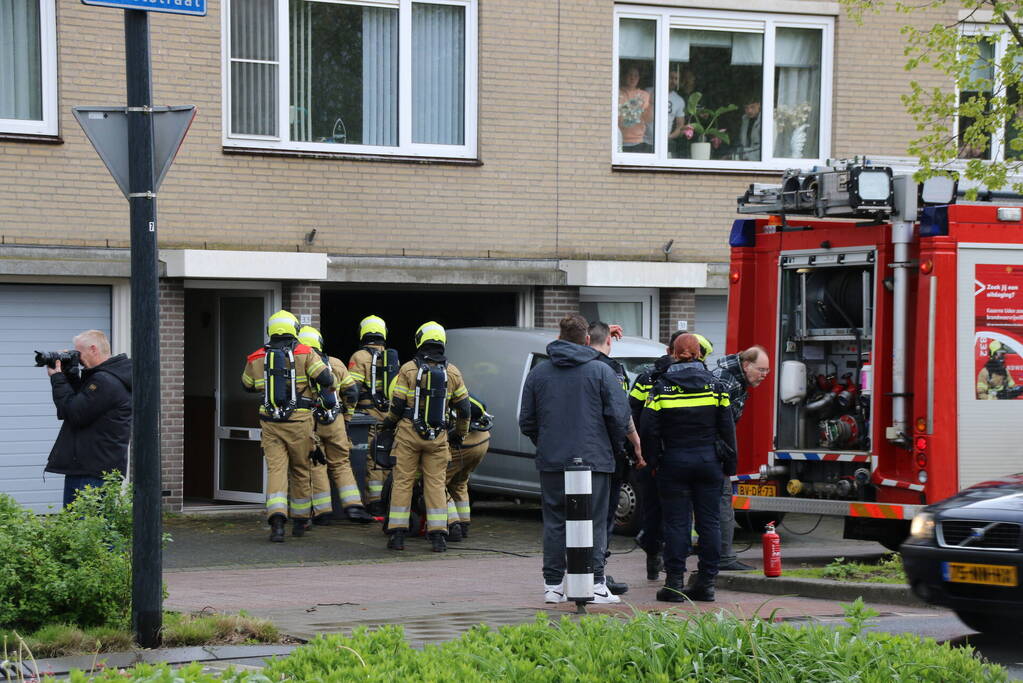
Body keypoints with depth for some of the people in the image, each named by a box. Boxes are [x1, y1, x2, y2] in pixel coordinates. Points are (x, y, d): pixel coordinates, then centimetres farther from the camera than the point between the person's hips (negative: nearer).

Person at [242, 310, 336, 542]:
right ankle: (300, 521, 27)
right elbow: (325, 377, -12)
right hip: (299, 422, -1)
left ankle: (277, 520, -23)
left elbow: (247, 385, 22)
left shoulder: (257, 358, 6)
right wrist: (328, 393, 9)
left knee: (276, 470, -3)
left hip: (270, 423, 1)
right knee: (300, 470, 15)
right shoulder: (304, 353, -3)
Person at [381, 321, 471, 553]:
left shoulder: (408, 369, -5)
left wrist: (389, 422, 15)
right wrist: (460, 433, 24)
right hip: (438, 437, 2)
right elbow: (464, 408, 8)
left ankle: (397, 534, 3)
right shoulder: (452, 372, 3)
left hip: (408, 432, -2)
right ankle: (438, 536, 1)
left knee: (402, 482, 4)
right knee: (436, 484, 6)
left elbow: (397, 404, -5)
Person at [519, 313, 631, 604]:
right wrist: (612, 447, 10)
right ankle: (595, 583, -1)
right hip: (593, 460, -3)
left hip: (551, 461, 3)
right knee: (594, 523, 2)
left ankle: (553, 585, 7)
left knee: (554, 523, 7)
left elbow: (526, 421, 10)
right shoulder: (600, 371, -3)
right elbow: (620, 416, -6)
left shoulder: (538, 373, 7)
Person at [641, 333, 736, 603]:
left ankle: (674, 582, -1)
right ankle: (706, 582, 8)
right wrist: (729, 464, 10)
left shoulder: (662, 387, -4)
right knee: (709, 521, 7)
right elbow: (727, 427, 3)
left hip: (674, 462, -2)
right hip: (708, 460, 2)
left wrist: (653, 460, 5)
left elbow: (649, 428, -7)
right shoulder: (714, 385, 2)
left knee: (676, 523, 1)